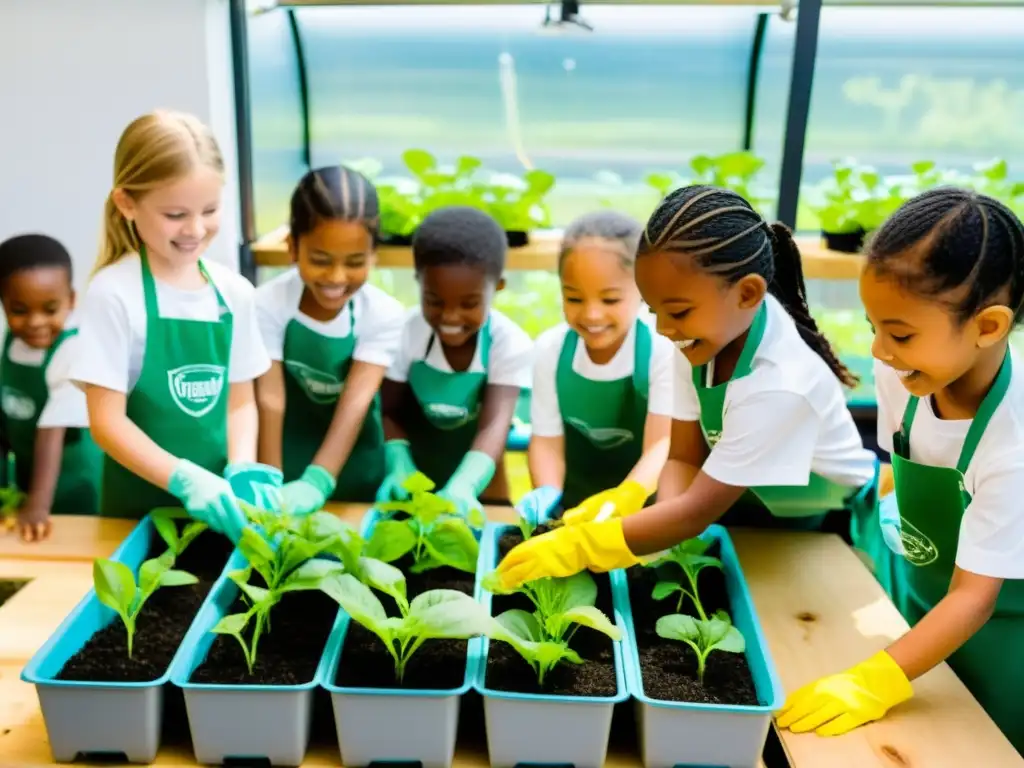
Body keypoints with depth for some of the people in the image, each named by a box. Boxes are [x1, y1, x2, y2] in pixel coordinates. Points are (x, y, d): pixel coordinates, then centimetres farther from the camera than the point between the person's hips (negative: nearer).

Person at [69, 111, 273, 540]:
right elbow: (106, 421, -13)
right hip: (141, 504, -3)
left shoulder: (235, 292, -1)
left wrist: (241, 469, -11)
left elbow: (241, 401, 5)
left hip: (217, 501, 4)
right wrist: (183, 478, -24)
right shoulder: (113, 293, -13)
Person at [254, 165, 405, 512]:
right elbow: (270, 399, -22)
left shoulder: (383, 313, -20)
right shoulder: (268, 304, -20)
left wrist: (317, 480, -38)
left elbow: (357, 401, -27)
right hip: (290, 454, 0)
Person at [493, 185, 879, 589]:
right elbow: (684, 459, -11)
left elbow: (699, 510, -31)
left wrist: (578, 547, -33)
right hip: (757, 507, 5)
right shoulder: (703, 334, -16)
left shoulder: (779, 385, -35)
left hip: (830, 526, -5)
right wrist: (668, 530, -30)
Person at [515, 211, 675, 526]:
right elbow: (547, 439, -5)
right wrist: (547, 494, -24)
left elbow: (663, 442, -25)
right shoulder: (550, 350, -9)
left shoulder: (665, 348, -19)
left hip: (646, 500, -2)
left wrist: (625, 498, -43)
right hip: (577, 505, 2)